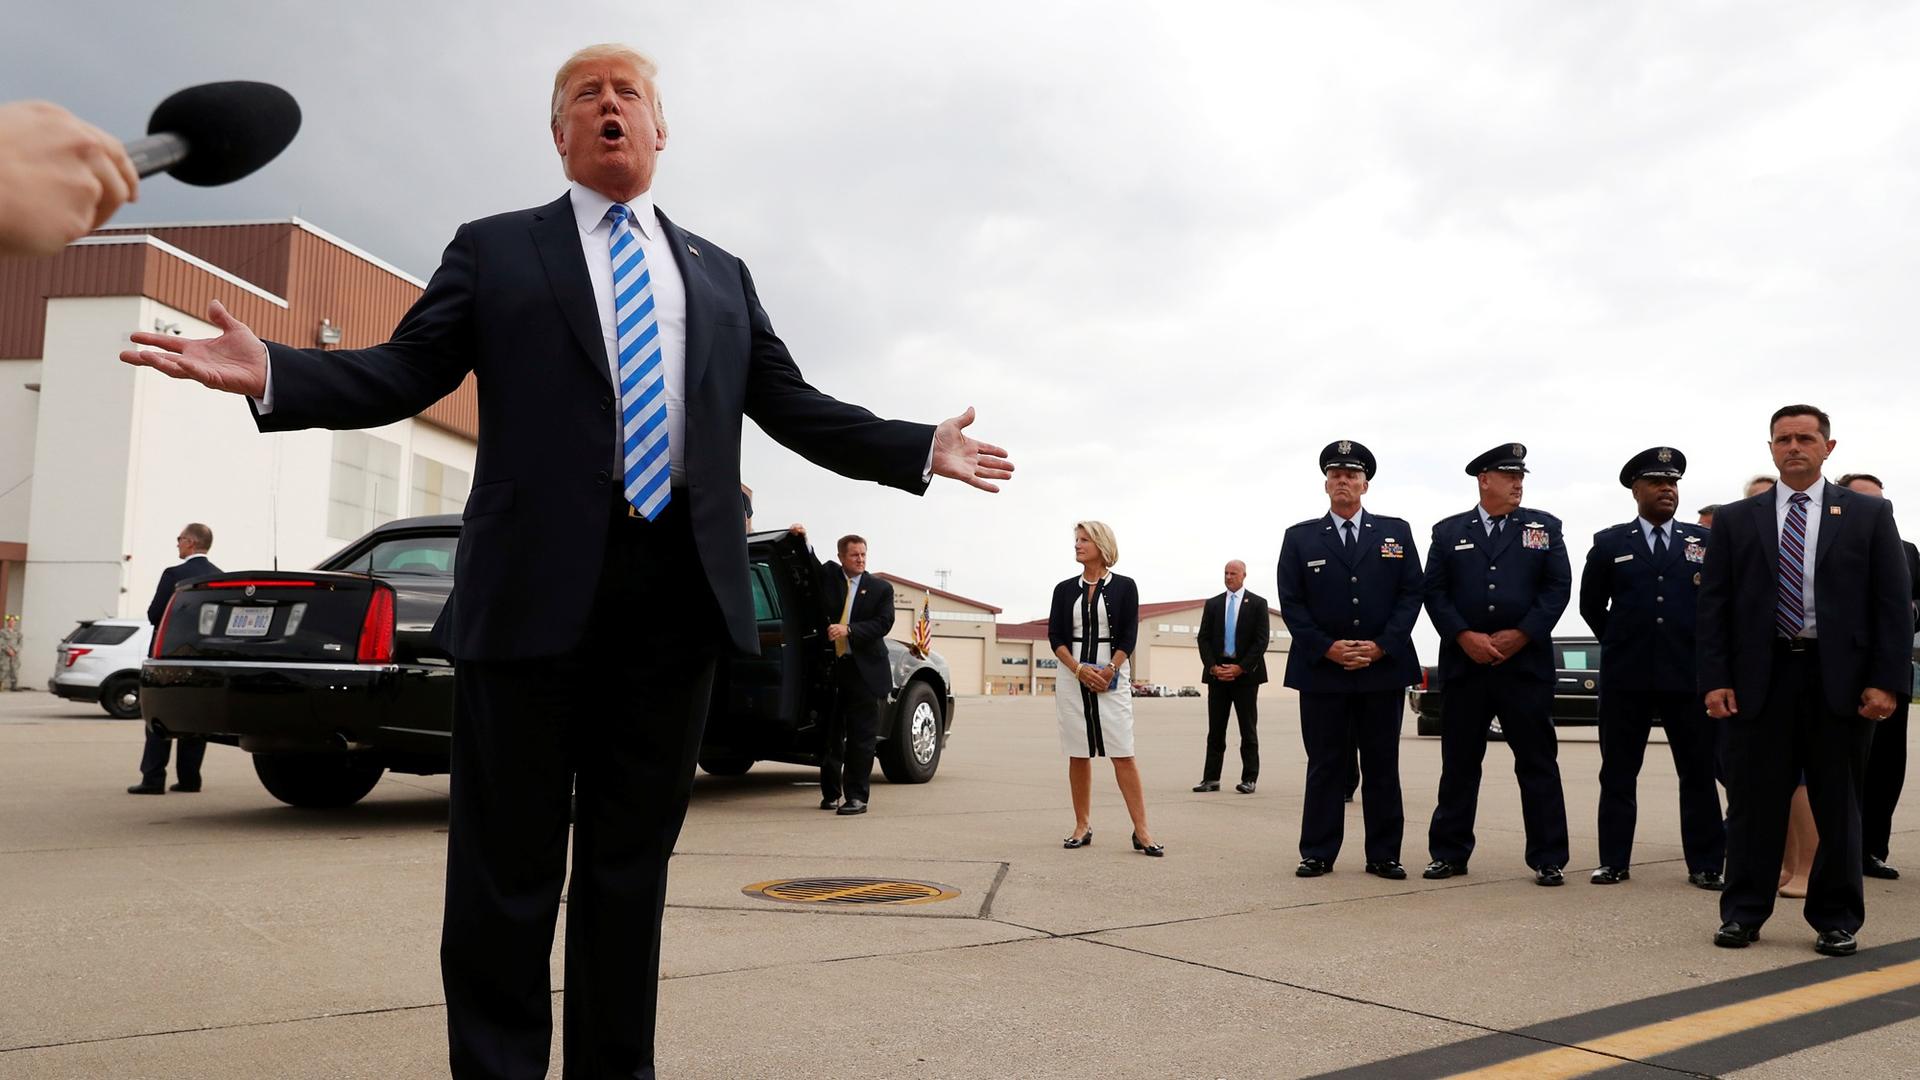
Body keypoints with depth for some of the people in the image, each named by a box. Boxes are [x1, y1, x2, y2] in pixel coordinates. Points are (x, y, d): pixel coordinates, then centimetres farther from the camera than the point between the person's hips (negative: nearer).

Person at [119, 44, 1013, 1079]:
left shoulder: (720, 276, 20)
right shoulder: (493, 250, 13)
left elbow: (795, 406, 19)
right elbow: (403, 372, 6)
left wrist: (923, 449, 11)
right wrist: (273, 373, -11)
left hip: (677, 595, 3)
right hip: (535, 589, -2)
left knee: (634, 862, 11)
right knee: (507, 870, 3)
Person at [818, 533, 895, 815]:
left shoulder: (881, 588, 4)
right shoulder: (828, 575, 9)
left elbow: (883, 623, -5)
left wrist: (848, 630, -16)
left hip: (864, 669, -2)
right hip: (830, 666, 2)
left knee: (861, 736, -2)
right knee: (830, 733, 9)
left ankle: (856, 797, 1)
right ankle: (830, 794, 22)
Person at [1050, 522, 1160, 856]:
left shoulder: (1124, 587, 3)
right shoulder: (1065, 589, 10)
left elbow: (1129, 636, -2)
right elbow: (1055, 636, 3)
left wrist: (1109, 670, -15)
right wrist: (1079, 669, -11)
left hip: (1113, 676, -3)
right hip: (1073, 676, 3)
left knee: (1123, 753, -8)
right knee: (1078, 755, 5)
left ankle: (1142, 831, -8)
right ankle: (1082, 827, 12)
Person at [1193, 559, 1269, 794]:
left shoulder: (1257, 604, 3)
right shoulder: (1212, 604, 11)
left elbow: (1261, 640, -4)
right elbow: (1204, 638, 7)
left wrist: (1241, 667, -13)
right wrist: (1213, 667, -7)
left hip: (1245, 673, -2)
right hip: (1217, 672, 3)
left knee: (1248, 729, 2)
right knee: (1215, 729, 3)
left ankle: (1249, 779, 5)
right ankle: (1211, 778, 5)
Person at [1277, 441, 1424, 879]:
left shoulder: (1397, 532, 9)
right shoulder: (1300, 538, 6)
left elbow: (1411, 594, 3)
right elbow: (1291, 603, 1)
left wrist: (1380, 646, -9)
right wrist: (1328, 649, -10)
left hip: (1383, 667, 1)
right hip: (1321, 669, -1)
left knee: (1382, 765, 6)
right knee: (1324, 764, 3)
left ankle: (1384, 854, 13)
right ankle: (1317, 853, 10)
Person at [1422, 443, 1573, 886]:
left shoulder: (1544, 527, 9)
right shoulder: (1448, 532, 9)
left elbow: (1558, 587, 2)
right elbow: (1435, 592, 3)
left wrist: (1520, 635, -9)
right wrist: (1465, 637, -10)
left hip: (1526, 663, 0)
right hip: (1464, 664, 0)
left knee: (1538, 762, 3)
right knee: (1459, 763, 6)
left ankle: (1548, 858, 10)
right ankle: (1449, 853, 15)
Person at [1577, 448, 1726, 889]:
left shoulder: (1706, 541, 8)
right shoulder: (1609, 543, 6)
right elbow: (1591, 606, 14)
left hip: (1690, 674, 0)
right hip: (1625, 677, 0)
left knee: (1699, 773, 4)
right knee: (1618, 773, 4)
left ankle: (1705, 865, 12)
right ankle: (1615, 861, 12)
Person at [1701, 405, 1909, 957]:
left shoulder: (1869, 514, 6)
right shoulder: (1736, 520, 7)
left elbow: (1894, 602, 2)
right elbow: (1713, 605, 5)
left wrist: (1886, 681, -7)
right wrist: (1715, 679, -4)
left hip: (1840, 679, 0)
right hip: (1760, 678, 1)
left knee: (1838, 805, 8)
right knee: (1753, 803, 5)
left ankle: (1837, 921, 19)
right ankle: (1742, 914, 15)